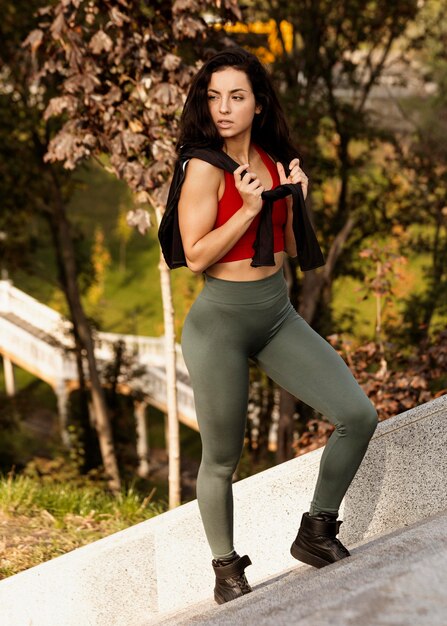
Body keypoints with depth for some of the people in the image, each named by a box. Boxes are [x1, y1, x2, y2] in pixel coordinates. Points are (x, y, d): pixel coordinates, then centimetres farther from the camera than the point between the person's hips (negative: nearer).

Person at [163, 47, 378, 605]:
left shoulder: (274, 160, 6)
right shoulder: (204, 167, -12)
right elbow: (196, 256, -16)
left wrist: (295, 199, -2)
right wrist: (250, 207, -21)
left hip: (278, 316, 6)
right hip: (221, 321, -6)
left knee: (358, 416, -5)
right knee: (222, 459, 4)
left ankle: (316, 534, 12)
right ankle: (227, 572, 24)